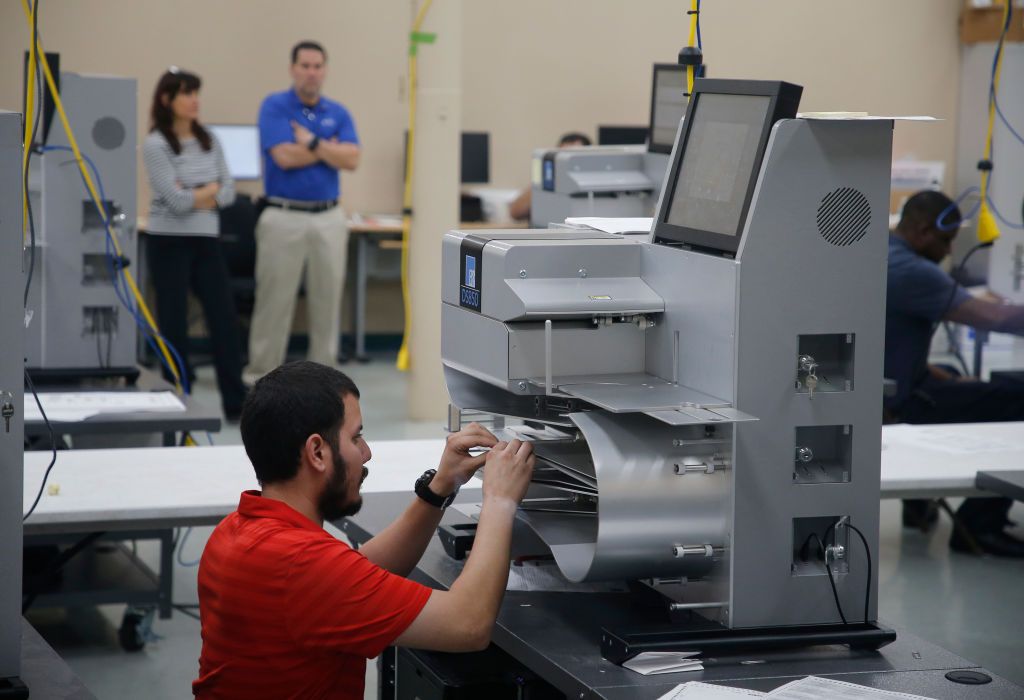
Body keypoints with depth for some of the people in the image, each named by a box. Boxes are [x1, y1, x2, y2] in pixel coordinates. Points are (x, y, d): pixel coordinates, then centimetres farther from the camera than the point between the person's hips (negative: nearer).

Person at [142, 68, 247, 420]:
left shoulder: (209, 140, 8)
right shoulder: (155, 145, -9)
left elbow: (228, 192, 5)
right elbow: (176, 200, -16)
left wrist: (195, 198, -11)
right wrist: (210, 189, -1)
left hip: (207, 240, 5)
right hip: (169, 242, -5)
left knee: (225, 318, 1)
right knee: (173, 322, 2)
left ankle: (236, 402, 6)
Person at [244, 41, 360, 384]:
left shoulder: (338, 113, 10)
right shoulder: (275, 106, -2)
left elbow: (351, 159, -4)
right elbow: (285, 156, -14)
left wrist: (312, 142, -11)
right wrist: (329, 148, -5)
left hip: (329, 217, 4)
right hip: (284, 216, -4)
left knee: (327, 299, 7)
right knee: (274, 300, 0)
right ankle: (261, 374, 8)